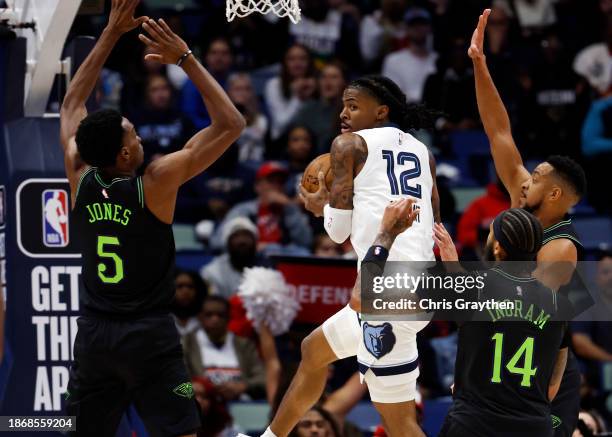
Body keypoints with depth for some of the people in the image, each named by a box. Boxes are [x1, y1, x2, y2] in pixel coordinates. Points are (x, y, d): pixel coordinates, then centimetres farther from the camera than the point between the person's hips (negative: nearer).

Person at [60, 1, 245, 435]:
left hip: (94, 334, 5)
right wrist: (185, 57, -8)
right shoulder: (156, 183, -14)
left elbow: (72, 104, 15)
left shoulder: (80, 179, -1)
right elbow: (231, 125, -10)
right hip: (150, 335, -5)